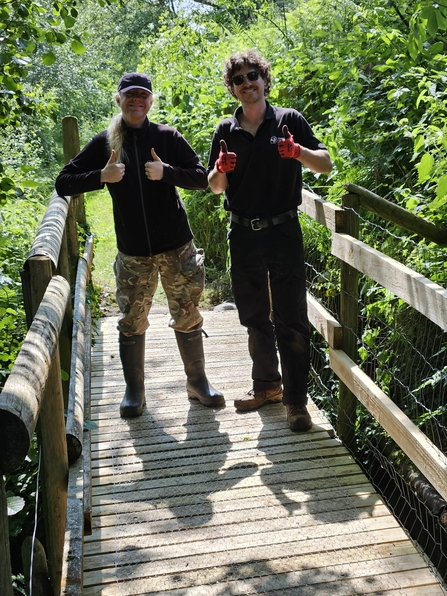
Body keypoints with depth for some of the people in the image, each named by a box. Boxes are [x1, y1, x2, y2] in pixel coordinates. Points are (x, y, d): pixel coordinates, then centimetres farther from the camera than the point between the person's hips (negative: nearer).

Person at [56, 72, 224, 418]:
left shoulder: (168, 137, 1)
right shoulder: (104, 143, 2)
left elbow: (201, 179, -2)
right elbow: (64, 184, 1)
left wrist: (166, 172, -19)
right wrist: (101, 176, -16)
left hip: (177, 246, 0)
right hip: (133, 252, 0)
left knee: (187, 317, 7)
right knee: (132, 322, 7)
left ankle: (198, 382, 24)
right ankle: (134, 391, 23)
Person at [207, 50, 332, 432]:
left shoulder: (289, 121, 0)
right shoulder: (226, 131, 8)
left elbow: (326, 164, -1)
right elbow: (215, 187, 12)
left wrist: (298, 151, -21)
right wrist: (221, 170, -11)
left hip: (283, 232, -3)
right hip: (243, 234, 4)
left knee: (291, 319, -3)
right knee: (254, 317, 13)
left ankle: (296, 400, 6)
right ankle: (267, 385, 29)